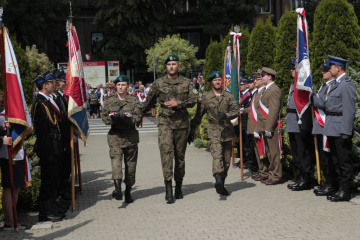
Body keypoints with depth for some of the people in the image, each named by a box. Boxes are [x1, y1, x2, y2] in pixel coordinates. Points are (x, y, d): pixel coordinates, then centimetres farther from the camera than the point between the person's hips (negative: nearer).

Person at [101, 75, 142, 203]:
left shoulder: (134, 100, 6)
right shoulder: (109, 100, 10)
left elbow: (138, 117, -5)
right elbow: (104, 117, 3)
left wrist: (126, 116, -23)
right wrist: (113, 117, -17)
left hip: (131, 136, 1)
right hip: (115, 135, 0)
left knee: (130, 163, 6)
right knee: (116, 159, -20)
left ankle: (128, 192, 19)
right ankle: (117, 188, -32)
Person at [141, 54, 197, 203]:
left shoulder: (186, 83, 7)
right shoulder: (159, 83, 5)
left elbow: (193, 100, -2)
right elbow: (149, 101, 17)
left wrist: (178, 103, -16)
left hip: (181, 123, 2)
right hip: (165, 122, -1)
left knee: (180, 155, 9)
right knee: (166, 151, -17)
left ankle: (178, 187, 24)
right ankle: (168, 190, -18)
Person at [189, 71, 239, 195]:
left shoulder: (229, 96, 8)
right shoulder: (206, 98, 4)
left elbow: (236, 110, 0)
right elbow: (198, 116, 9)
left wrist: (226, 115, -20)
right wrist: (191, 132, 10)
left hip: (227, 130, 3)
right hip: (214, 131, -3)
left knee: (226, 160, 7)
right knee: (217, 155, -23)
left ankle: (221, 184, 19)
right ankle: (218, 180, -41)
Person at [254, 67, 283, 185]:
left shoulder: (274, 90, -12)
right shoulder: (265, 90, 19)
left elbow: (274, 110, -19)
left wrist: (268, 128, -22)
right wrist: (258, 128, 19)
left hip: (271, 128, -10)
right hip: (264, 127, 10)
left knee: (274, 152, -4)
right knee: (267, 152, 15)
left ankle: (276, 176, 3)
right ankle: (267, 173, 23)